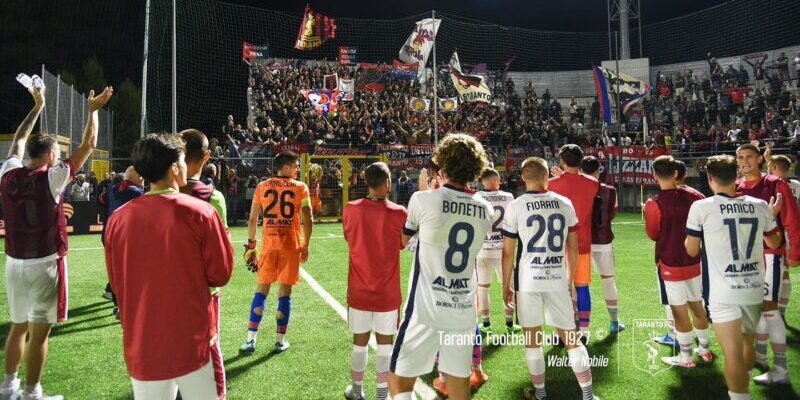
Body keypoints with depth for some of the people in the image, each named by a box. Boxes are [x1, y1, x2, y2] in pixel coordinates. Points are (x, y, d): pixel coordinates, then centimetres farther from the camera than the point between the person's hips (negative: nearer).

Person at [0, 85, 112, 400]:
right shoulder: (51, 178, -12)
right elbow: (88, 144, -8)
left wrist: (37, 106, 29)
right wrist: (93, 110, 4)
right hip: (45, 263, -6)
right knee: (39, 331, 1)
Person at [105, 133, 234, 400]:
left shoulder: (118, 218, -4)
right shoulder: (200, 212, -14)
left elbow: (116, 283, 9)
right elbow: (221, 274, -6)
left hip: (141, 347, 3)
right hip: (192, 344, -3)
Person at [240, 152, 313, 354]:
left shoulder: (262, 186, 5)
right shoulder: (300, 187, -1)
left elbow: (252, 219, 3)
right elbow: (308, 220, -7)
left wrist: (251, 244, 12)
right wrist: (305, 245, 3)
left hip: (268, 244, 2)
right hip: (291, 245, -2)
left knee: (262, 289, 10)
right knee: (285, 292, 6)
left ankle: (251, 340, 9)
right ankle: (280, 341, 13)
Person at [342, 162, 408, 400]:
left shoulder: (351, 210, -7)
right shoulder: (399, 213, -12)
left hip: (359, 292, 2)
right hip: (388, 294, -2)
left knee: (359, 343, 15)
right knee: (385, 344, 9)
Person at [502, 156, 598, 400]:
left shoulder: (515, 207, -6)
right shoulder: (565, 203, 3)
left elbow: (508, 252, -4)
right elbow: (572, 248, 8)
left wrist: (506, 285, 7)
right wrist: (570, 277, 21)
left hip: (528, 280, -2)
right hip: (557, 279, 3)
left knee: (532, 337, 10)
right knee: (570, 337, 13)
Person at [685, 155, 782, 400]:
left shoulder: (701, 207, -10)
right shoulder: (760, 206, 3)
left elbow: (692, 251, -2)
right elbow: (774, 243, 20)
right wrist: (773, 215, 35)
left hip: (723, 292, -5)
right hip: (754, 288, 6)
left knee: (733, 355, -3)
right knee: (747, 344, 25)